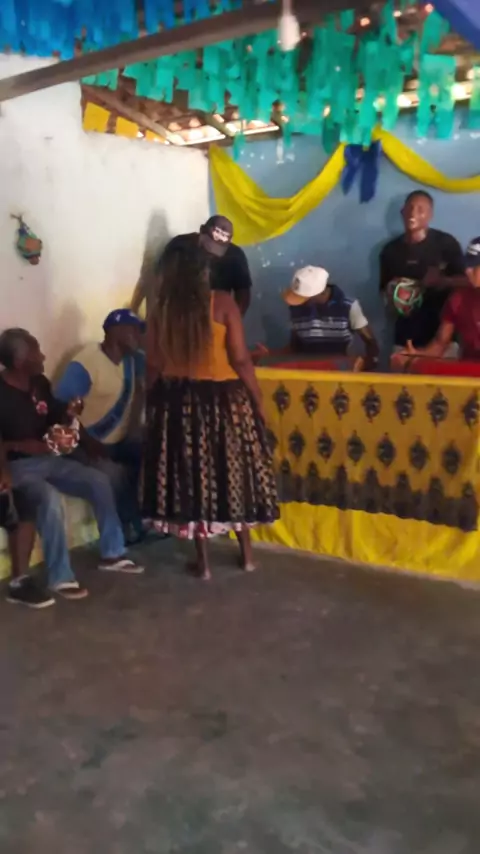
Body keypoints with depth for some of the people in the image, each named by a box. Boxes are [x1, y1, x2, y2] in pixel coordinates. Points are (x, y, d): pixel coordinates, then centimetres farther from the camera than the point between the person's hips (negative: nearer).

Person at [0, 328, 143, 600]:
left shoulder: (40, 383, 4)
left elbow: (55, 420, 17)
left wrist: (68, 413, -4)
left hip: (48, 459, 8)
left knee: (99, 480, -4)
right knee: (50, 498, -35)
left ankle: (112, 554, 10)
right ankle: (61, 578, -23)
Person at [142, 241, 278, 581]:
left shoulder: (161, 311, -1)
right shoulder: (222, 302, -9)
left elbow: (153, 367, 0)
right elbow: (240, 359, -11)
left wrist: (153, 403, 13)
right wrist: (258, 398, -1)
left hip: (177, 403, 2)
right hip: (223, 399, -2)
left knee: (192, 477, 10)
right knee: (234, 472, 13)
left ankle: (203, 560, 18)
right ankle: (247, 553, 26)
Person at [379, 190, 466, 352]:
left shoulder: (446, 243, -2)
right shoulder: (391, 250, 7)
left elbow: (464, 281, 1)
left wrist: (442, 281, -19)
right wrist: (391, 292, -6)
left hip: (442, 334, -2)